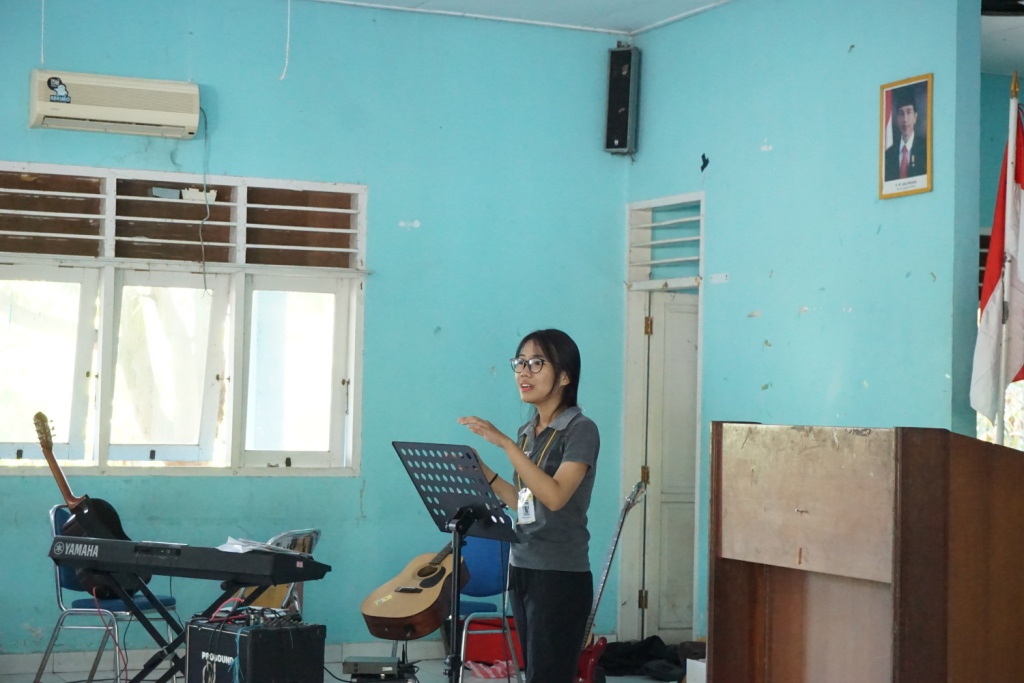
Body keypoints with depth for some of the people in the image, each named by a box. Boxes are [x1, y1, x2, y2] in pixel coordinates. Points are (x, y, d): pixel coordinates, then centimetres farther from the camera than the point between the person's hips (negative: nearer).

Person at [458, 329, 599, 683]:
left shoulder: (580, 429, -10)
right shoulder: (527, 432, 12)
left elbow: (554, 496, -23)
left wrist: (504, 443, -24)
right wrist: (481, 471, 6)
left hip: (561, 576, -7)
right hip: (521, 569, 7)